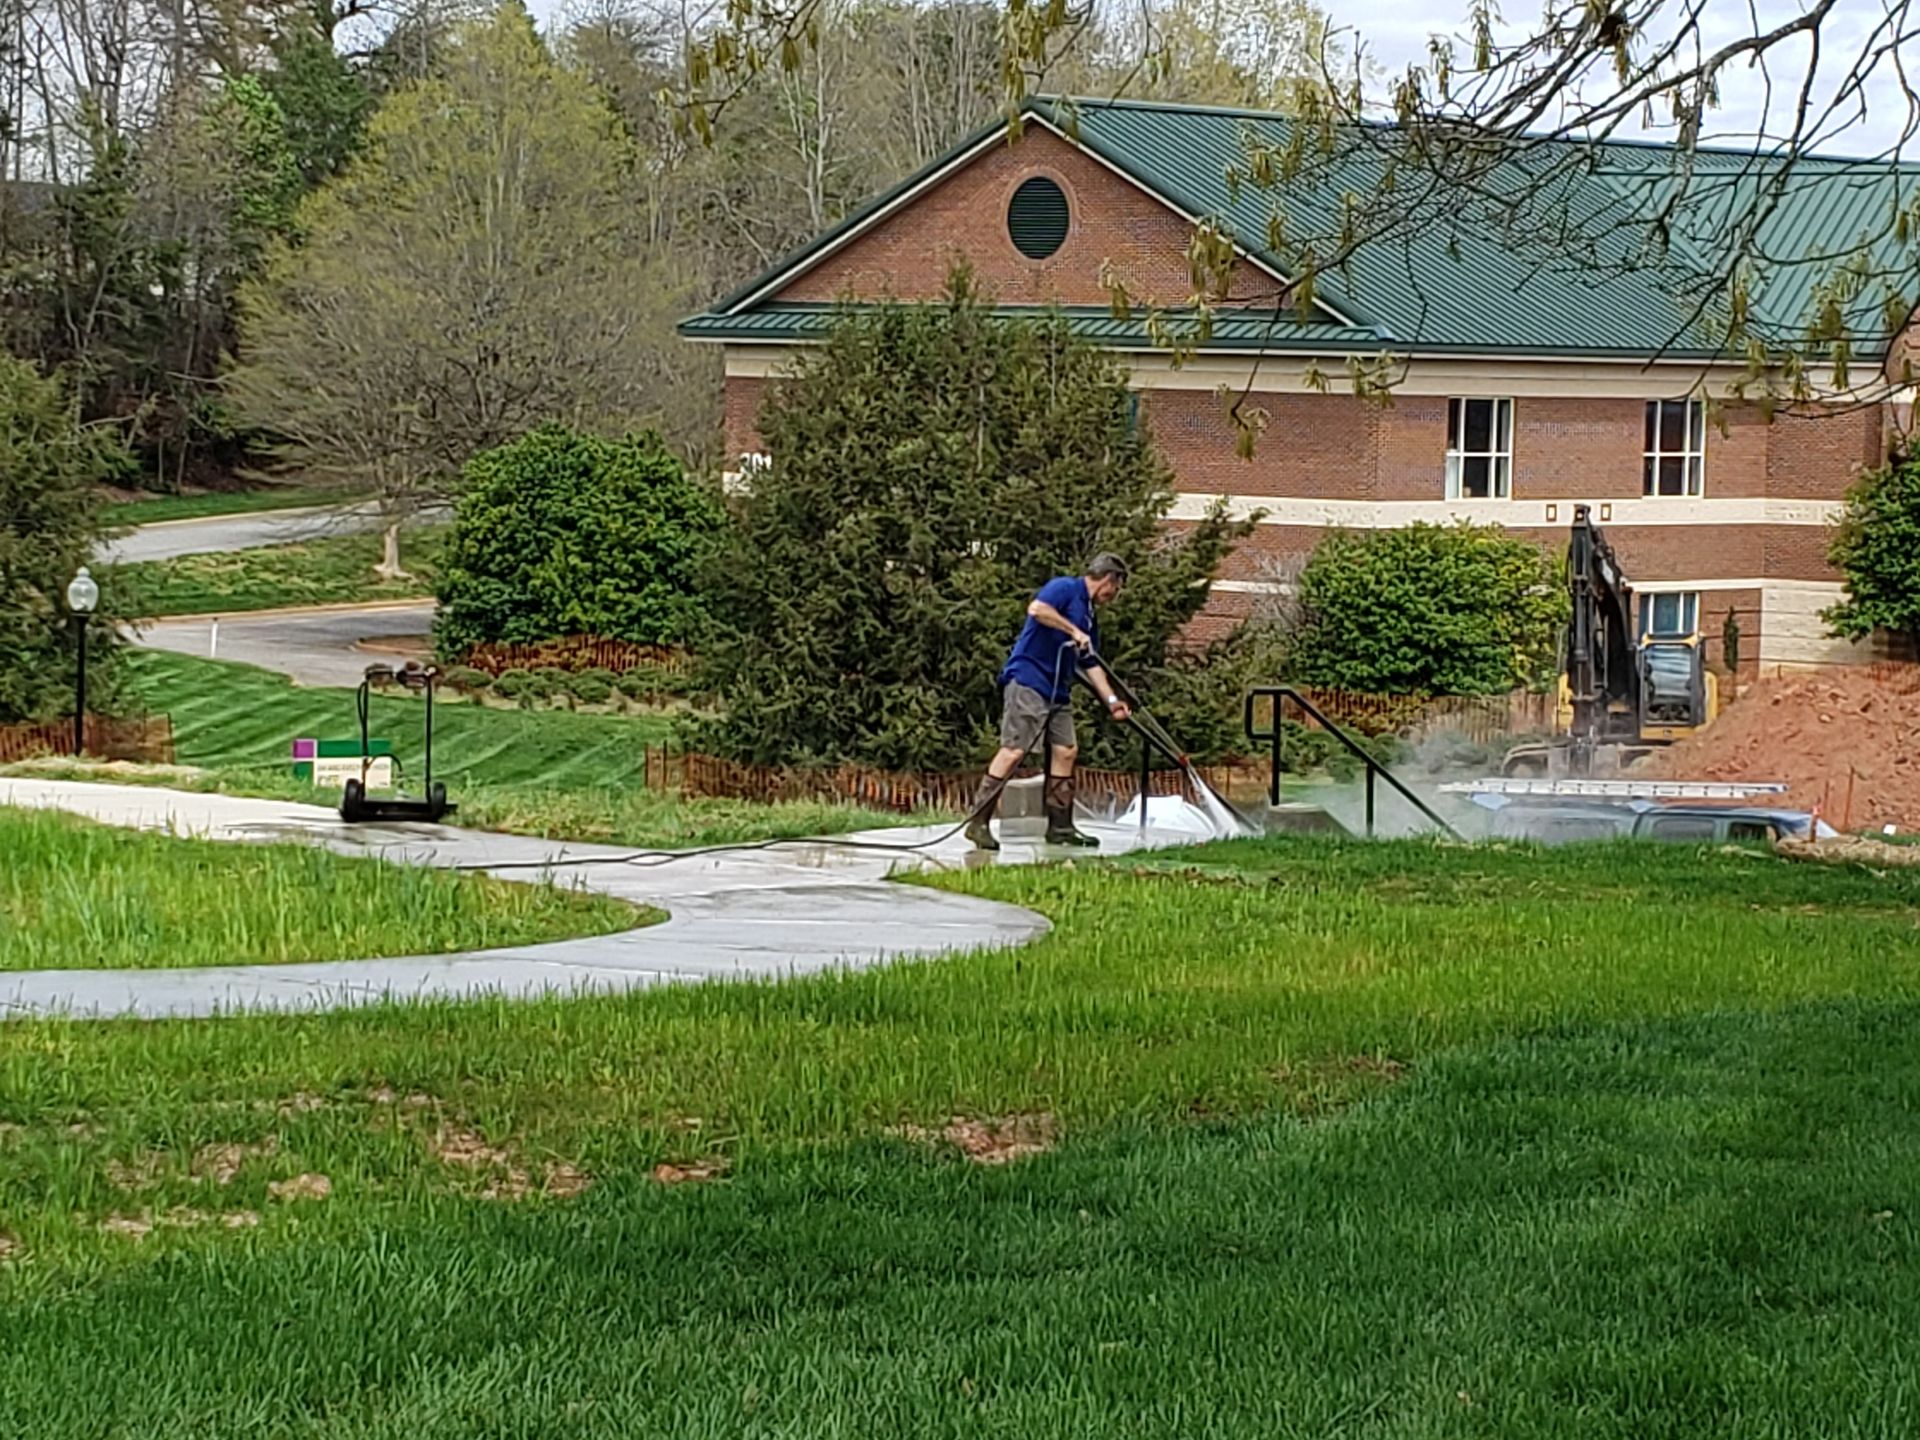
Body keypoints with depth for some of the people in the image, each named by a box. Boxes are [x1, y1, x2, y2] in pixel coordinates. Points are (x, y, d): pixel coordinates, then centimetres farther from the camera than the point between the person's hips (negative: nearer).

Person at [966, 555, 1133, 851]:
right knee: (1014, 751, -14)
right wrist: (1074, 631, -20)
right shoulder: (1065, 588, -5)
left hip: (1058, 691, 10)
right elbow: (1036, 608, -26)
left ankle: (1060, 827, 13)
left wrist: (1112, 700, 20)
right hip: (1028, 680, -10)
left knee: (1065, 751, 6)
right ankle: (978, 823, -13)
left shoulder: (1087, 613, 23)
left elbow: (1090, 665, 26)